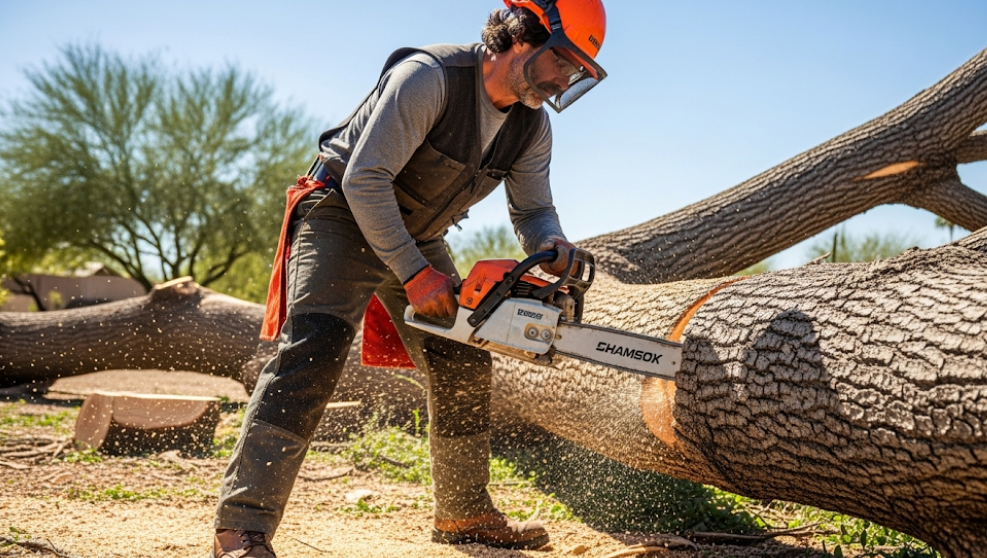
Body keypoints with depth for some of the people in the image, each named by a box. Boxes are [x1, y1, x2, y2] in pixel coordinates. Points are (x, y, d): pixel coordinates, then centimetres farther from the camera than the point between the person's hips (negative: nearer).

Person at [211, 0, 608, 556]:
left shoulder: (533, 127, -4)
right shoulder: (429, 76, -27)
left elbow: (532, 209, 6)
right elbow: (364, 180, -28)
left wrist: (553, 247, -19)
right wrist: (414, 276, -29)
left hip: (420, 237, 8)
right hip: (345, 215, -7)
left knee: (465, 367, 4)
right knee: (315, 346, -24)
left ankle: (465, 513, 20)